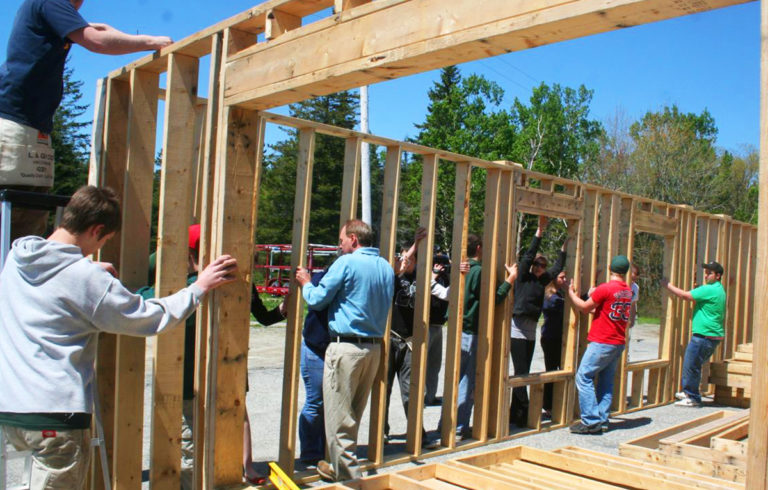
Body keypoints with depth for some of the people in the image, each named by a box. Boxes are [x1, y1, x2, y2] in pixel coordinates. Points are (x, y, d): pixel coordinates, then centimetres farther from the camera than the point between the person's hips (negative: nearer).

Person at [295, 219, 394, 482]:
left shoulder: (346, 263, -11)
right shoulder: (386, 267, 10)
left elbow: (317, 300, -7)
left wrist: (306, 283, 14)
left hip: (346, 346, -8)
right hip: (375, 346, 8)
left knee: (338, 414, 2)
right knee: (354, 414, 17)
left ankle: (347, 472, 7)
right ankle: (342, 466, 28)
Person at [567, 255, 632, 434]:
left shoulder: (605, 288, -14)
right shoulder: (628, 291, 8)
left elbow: (585, 308, -3)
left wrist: (571, 293, 10)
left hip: (602, 342, -8)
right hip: (619, 343, 8)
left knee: (584, 377, -4)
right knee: (606, 381, 12)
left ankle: (591, 421, -7)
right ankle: (602, 421, 13)